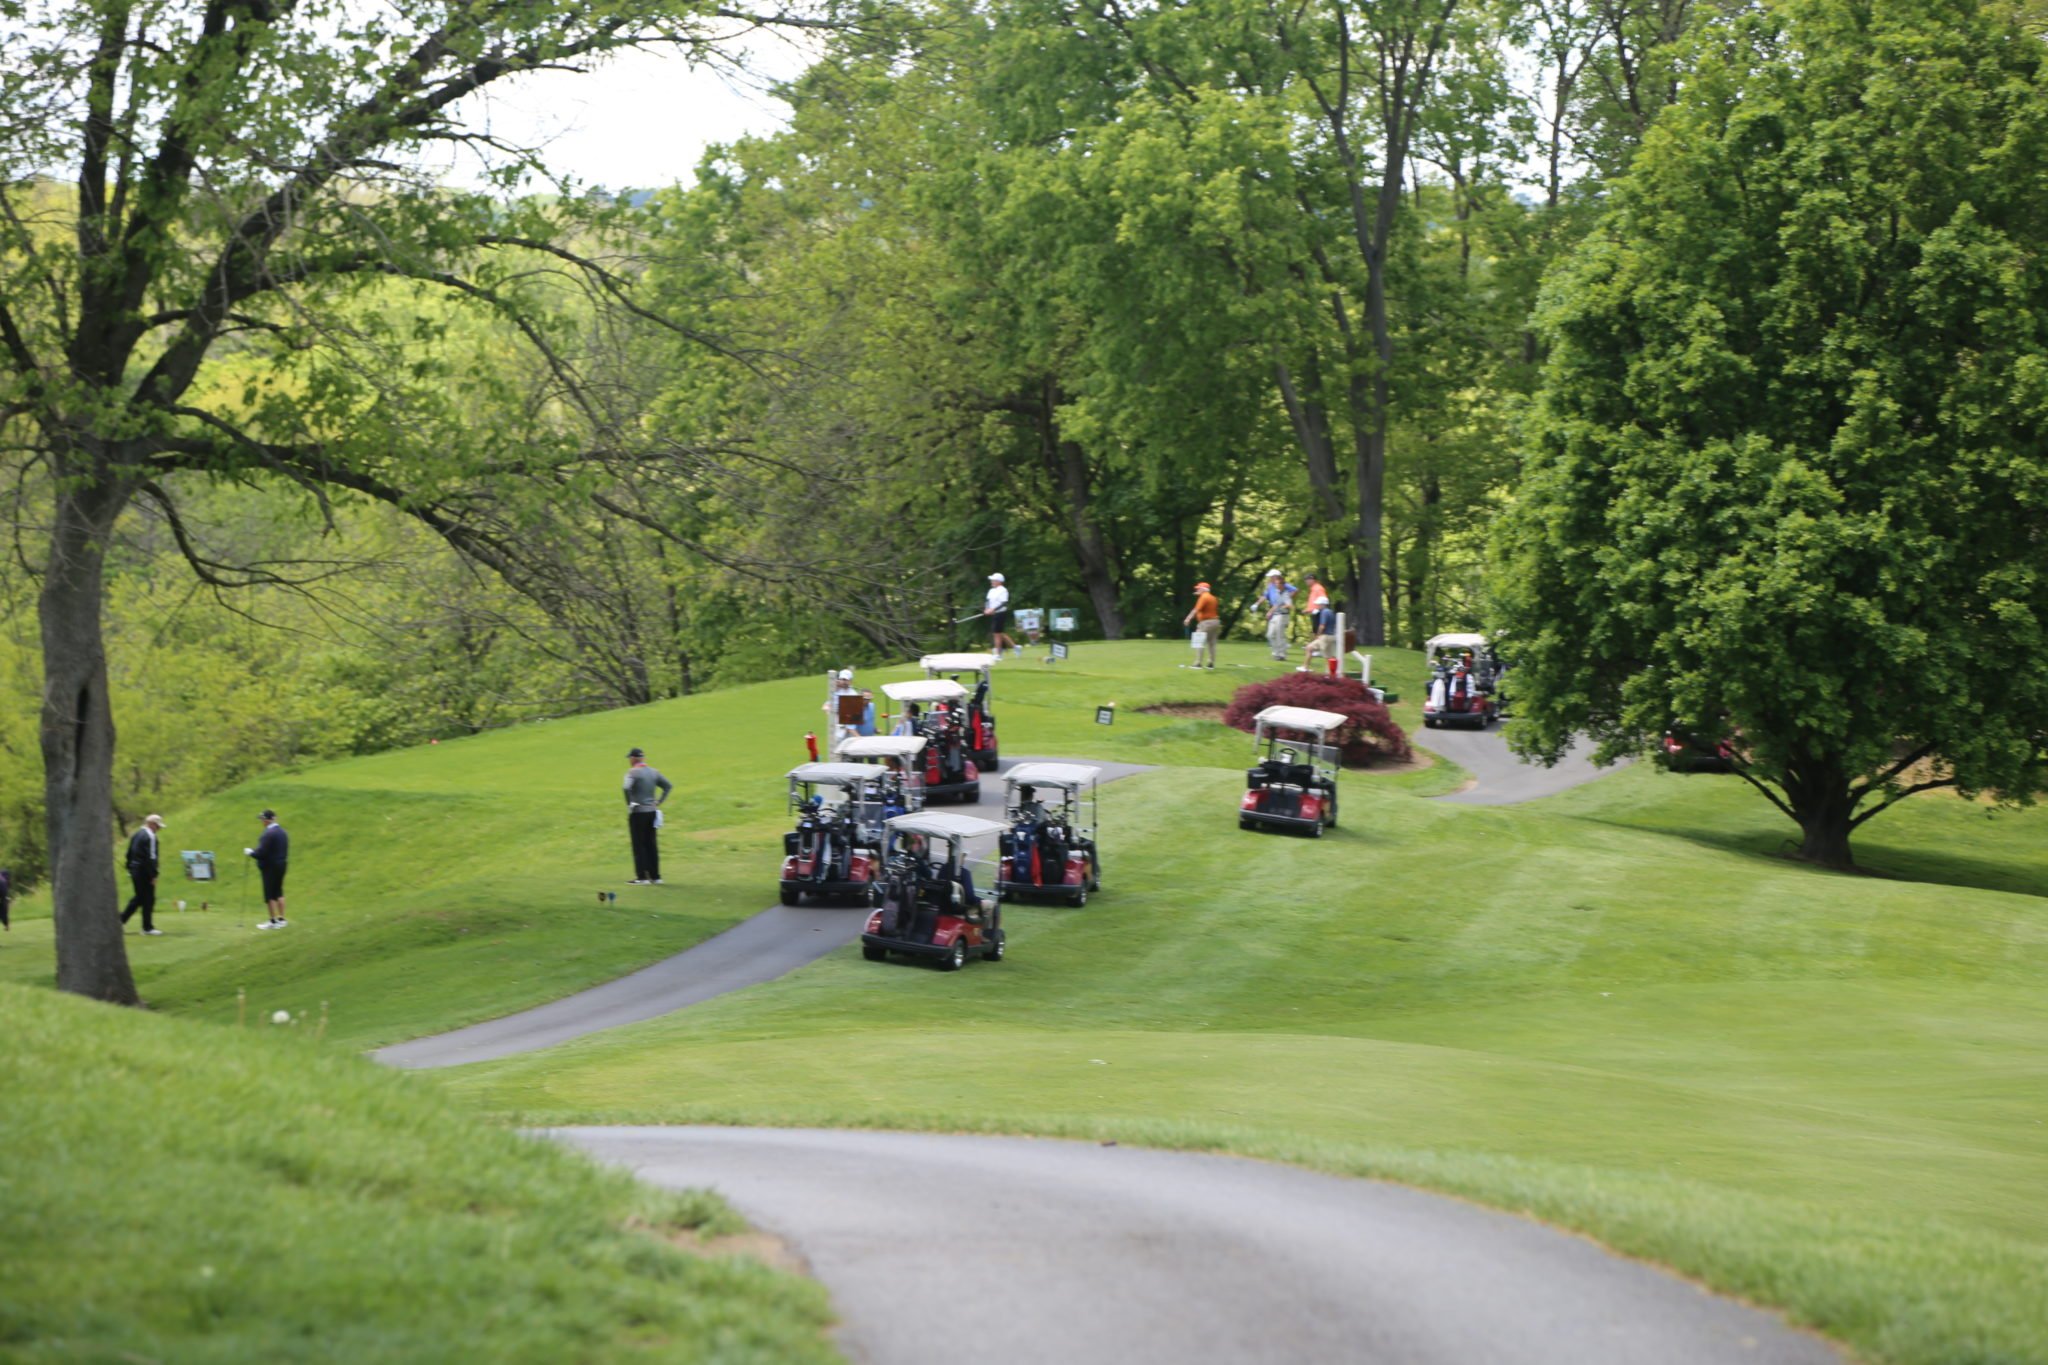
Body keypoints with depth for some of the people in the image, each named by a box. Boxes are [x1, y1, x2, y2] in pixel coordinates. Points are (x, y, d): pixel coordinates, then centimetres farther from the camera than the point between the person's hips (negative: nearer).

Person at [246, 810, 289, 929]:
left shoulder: (268, 834, -21)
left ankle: (273, 921, 4)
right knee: (278, 893, 16)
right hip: (281, 865, 9)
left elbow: (261, 852, -23)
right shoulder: (283, 832, 7)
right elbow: (286, 851, 11)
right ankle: (281, 919, 18)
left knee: (269, 895, 0)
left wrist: (250, 852, -5)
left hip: (270, 868, -9)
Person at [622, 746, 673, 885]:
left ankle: (642, 877, -3)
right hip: (652, 811, 6)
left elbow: (626, 788, -28)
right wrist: (658, 802, 12)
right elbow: (669, 786, 15)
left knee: (639, 845, -1)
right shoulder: (653, 772, 9)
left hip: (637, 812, -6)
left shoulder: (633, 772, -11)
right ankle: (655, 877, 13)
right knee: (651, 845, 12)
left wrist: (629, 804, -14)